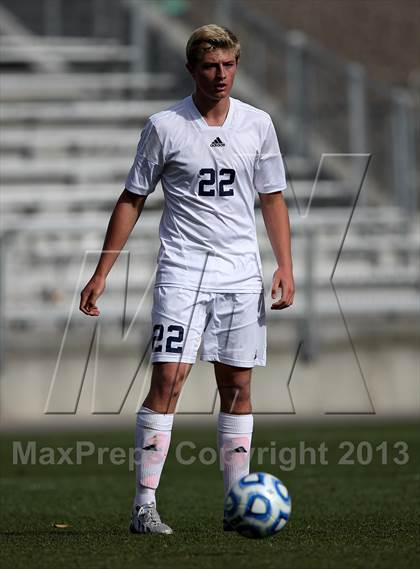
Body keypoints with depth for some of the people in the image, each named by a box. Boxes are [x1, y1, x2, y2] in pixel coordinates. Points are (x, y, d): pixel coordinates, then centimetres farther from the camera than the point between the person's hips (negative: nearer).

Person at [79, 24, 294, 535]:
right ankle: (144, 506, -10)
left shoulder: (258, 124, 6)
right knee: (167, 379, -13)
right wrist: (101, 274, 0)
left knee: (237, 386, 5)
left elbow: (273, 199, 14)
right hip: (182, 272, -3)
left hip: (242, 276, 3)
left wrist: (285, 266, 4)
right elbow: (132, 200, 4)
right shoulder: (164, 126, -2)